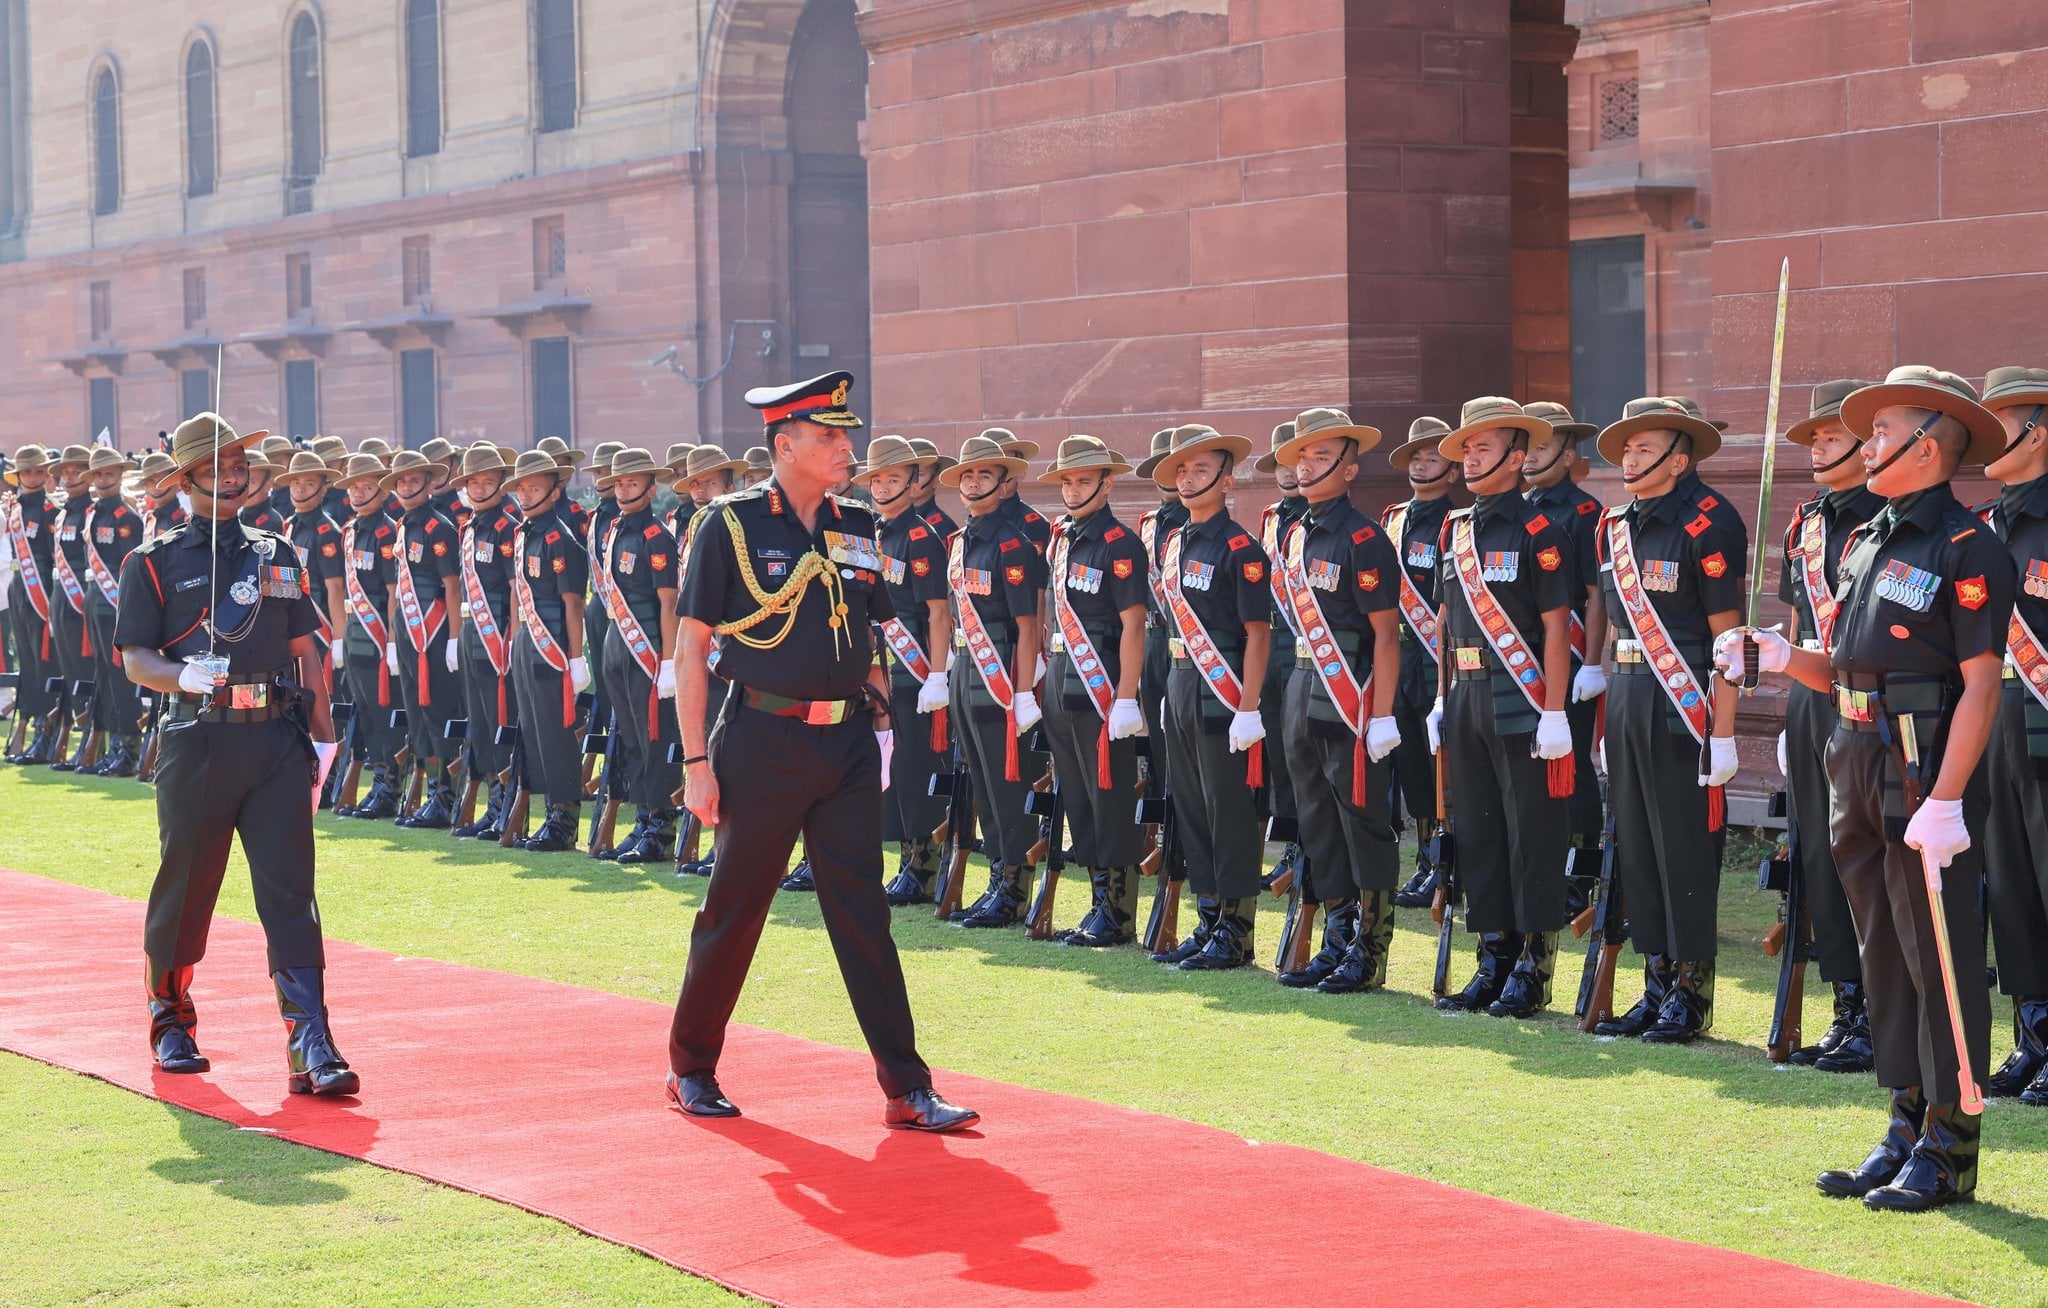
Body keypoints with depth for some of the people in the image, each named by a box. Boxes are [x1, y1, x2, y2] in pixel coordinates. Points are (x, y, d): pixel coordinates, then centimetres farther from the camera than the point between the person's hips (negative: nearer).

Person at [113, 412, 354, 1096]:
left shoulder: (278, 556, 16)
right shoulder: (154, 562, 5)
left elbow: (305, 649, 17)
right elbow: (135, 659, -2)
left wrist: (322, 733, 9)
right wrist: (185, 675, -22)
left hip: (277, 739, 2)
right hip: (197, 738, -2)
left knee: (291, 893, -6)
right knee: (185, 888, 8)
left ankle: (311, 1046, -12)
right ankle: (171, 1020, 30)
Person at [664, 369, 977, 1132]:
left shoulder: (856, 529, 9)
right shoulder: (732, 525, -6)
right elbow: (690, 649, -6)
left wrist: (879, 716, 8)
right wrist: (697, 762, -10)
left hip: (847, 746, 4)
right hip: (765, 743, -4)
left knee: (864, 915, 3)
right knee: (732, 912, 6)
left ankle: (907, 1090, 2)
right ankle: (691, 1069, 22)